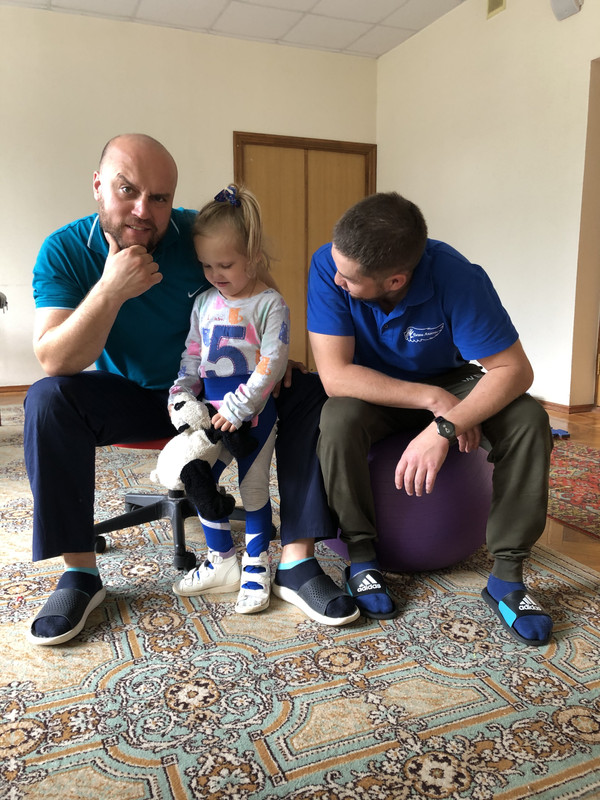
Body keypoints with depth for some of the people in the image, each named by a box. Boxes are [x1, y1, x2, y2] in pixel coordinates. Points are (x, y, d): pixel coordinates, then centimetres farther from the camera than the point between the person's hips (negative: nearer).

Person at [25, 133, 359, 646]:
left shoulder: (200, 233, -12)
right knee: (48, 399, -29)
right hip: (130, 397, -1)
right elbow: (54, 362, -25)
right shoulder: (64, 252, -14)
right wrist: (110, 291, -37)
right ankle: (80, 572, -17)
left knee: (308, 392, -19)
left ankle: (297, 561, -18)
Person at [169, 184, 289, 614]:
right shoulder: (204, 302, 8)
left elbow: (271, 365, -17)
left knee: (254, 488, 5)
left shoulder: (270, 303, -11)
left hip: (253, 410, -6)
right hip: (211, 407, 6)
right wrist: (182, 395, -2)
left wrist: (237, 409, -21)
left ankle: (256, 567, 23)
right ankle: (222, 561, 26)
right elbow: (192, 355, 12)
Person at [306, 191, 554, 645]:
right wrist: (433, 400, -32)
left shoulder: (457, 278, -29)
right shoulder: (329, 265, -27)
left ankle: (507, 574, -12)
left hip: (447, 383, 1)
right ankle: (361, 555, -12)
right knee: (338, 420, -34)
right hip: (371, 393, 0)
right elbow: (335, 375, -30)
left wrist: (445, 429, -41)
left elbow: (514, 369, -28)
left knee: (528, 420, -25)